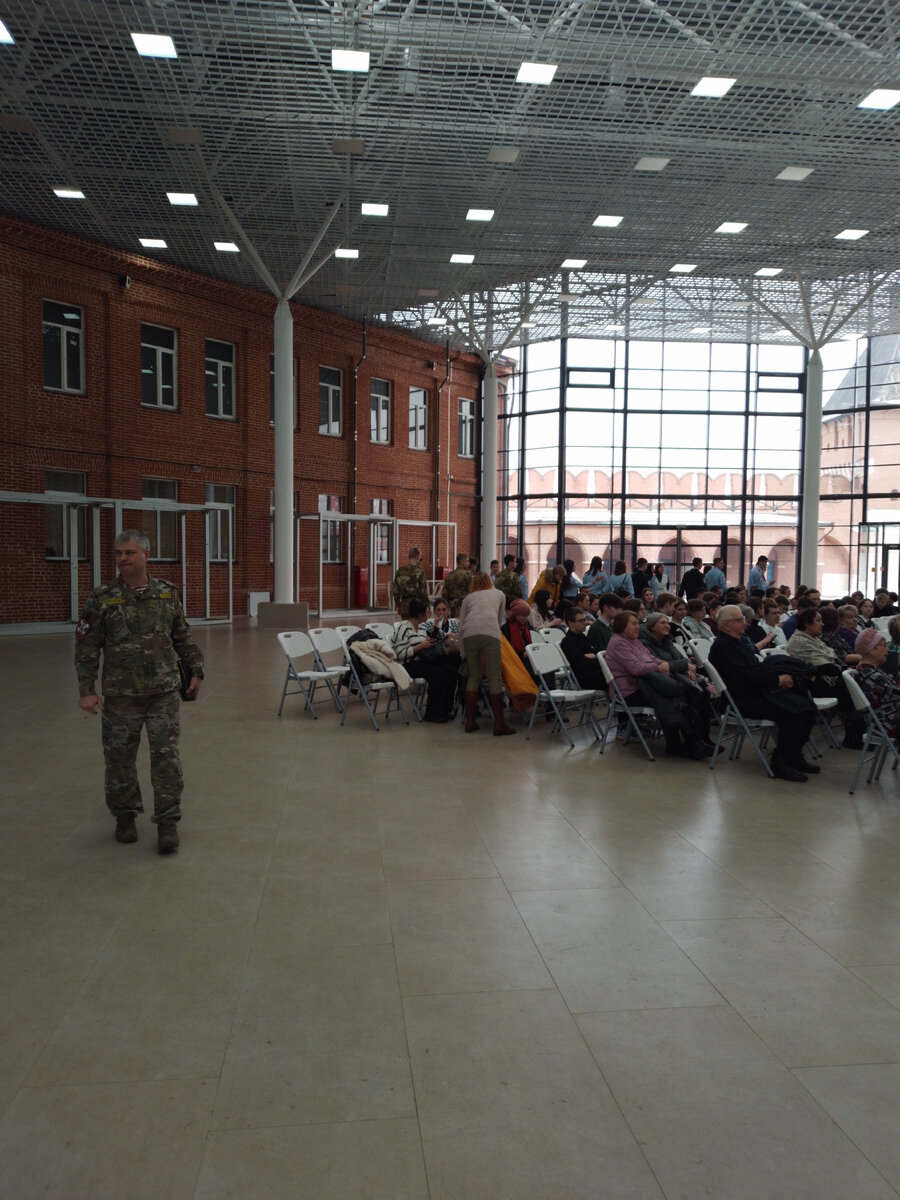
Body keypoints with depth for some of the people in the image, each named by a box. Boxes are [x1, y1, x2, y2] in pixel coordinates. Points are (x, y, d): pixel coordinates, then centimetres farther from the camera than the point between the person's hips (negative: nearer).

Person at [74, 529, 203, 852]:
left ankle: (167, 821, 9)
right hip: (120, 695, 0)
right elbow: (86, 647, -2)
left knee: (167, 758, -1)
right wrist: (86, 690, -7)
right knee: (119, 759, 10)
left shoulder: (167, 593, 3)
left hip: (164, 692, 1)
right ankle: (125, 815, 30)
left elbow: (183, 638, 14)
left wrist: (196, 670, 11)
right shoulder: (101, 598, -4)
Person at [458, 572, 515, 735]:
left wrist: (464, 653, 27)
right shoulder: (499, 594, 29)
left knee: (473, 677, 13)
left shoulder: (468, 598, 28)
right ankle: (499, 724, -4)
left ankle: (470, 722, 12)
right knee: (495, 678, -2)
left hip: (469, 634, 2)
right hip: (490, 632, -2)